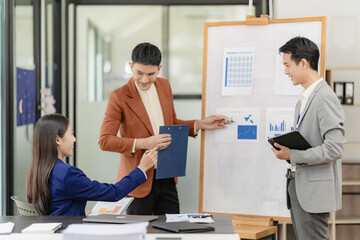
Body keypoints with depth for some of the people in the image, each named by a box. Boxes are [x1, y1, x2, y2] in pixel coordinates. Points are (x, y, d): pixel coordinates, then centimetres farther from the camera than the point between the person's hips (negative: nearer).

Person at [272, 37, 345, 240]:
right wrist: (286, 149, 3)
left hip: (315, 191, -9)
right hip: (298, 187, 9)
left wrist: (293, 156, -18)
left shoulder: (325, 98, -15)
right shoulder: (304, 99, 16)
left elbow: (334, 149, -22)